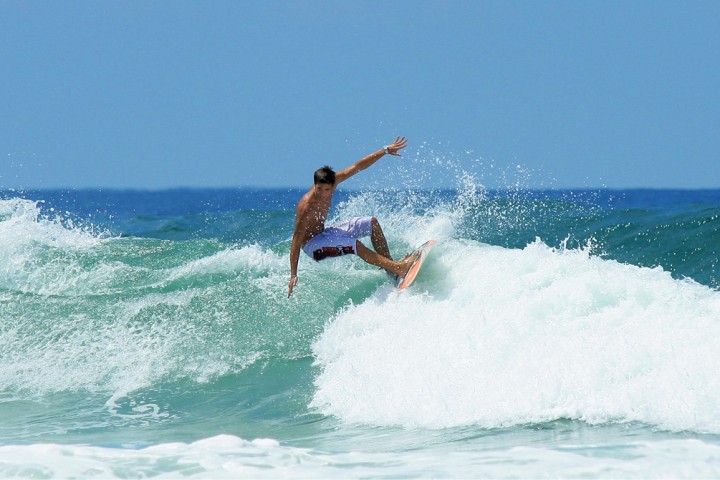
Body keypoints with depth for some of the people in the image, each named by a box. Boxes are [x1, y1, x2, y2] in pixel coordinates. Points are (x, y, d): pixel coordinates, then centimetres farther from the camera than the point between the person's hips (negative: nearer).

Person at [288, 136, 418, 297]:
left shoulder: (332, 181, -16)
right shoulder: (306, 207, -34)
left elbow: (358, 166, -6)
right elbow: (297, 242, -31)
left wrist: (385, 150, -6)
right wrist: (293, 276, -34)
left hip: (323, 233, 9)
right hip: (312, 244, -9)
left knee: (372, 223, 8)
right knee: (355, 245, -28)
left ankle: (389, 263, 6)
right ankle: (398, 268, -29)